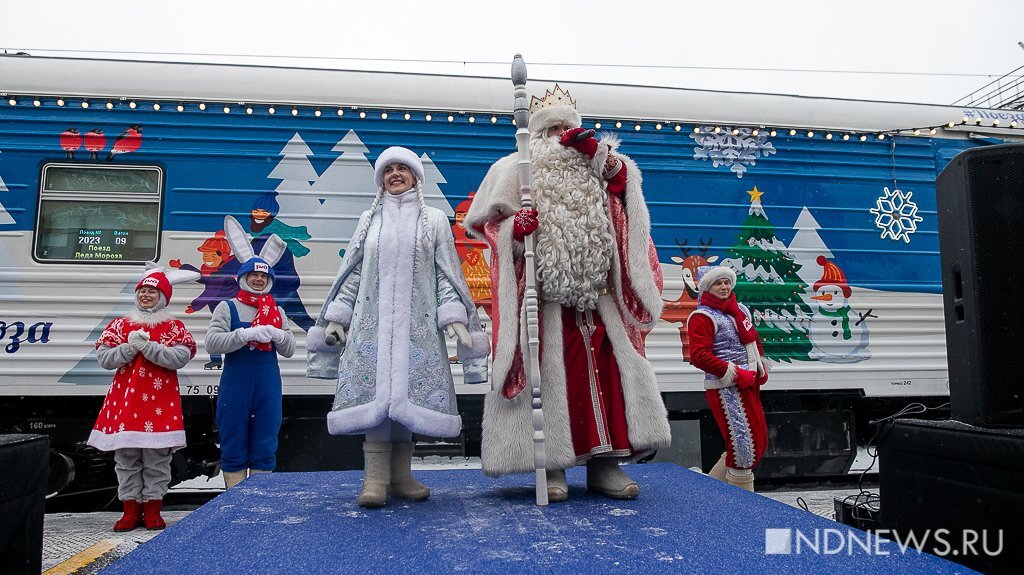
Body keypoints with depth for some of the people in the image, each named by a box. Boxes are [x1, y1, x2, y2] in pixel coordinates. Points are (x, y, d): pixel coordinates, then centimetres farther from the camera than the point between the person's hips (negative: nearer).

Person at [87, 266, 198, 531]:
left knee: (157, 459, 1)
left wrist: (148, 346, -17)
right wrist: (130, 347, -11)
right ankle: (131, 510, 16)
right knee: (126, 457, 6)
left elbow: (180, 358, -11)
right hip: (125, 399, 3)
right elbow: (104, 358, 3)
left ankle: (152, 510, 12)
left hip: (159, 401, -2)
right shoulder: (120, 325, 12)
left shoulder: (173, 326, 4)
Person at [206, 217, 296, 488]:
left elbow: (290, 350, 7)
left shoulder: (277, 311, 12)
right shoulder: (227, 308, 3)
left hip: (268, 386, 3)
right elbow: (212, 343, -10)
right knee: (234, 445, 4)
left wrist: (278, 335, -14)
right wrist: (247, 334, -21)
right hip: (235, 384, -3)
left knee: (265, 446, 8)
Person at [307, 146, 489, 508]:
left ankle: (400, 475, 3)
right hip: (372, 319, 1)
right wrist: (336, 316, 6)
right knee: (375, 392, -9)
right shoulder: (369, 220, 17)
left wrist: (454, 316, -6)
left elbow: (447, 273, 5)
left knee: (406, 394, -4)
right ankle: (376, 477, -8)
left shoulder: (434, 220, 13)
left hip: (417, 322, -1)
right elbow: (352, 273, 15)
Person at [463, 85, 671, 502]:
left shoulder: (595, 168, 22)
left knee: (605, 369, -1)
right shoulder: (518, 169, 11)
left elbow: (625, 183, 4)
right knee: (550, 372, -6)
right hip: (544, 293, -3)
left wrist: (598, 153, -10)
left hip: (595, 291, 4)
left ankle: (604, 461, 8)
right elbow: (486, 220, 5)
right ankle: (551, 464, 2)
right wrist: (513, 228, -15)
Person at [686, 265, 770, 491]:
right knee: (744, 444, -8)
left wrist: (761, 367, 13)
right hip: (726, 389, -9)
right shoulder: (703, 316, -11)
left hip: (749, 385, 9)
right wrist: (736, 374, -20)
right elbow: (699, 356, -20)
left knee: (759, 441, 14)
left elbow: (753, 339, 28)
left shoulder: (740, 309, 15)